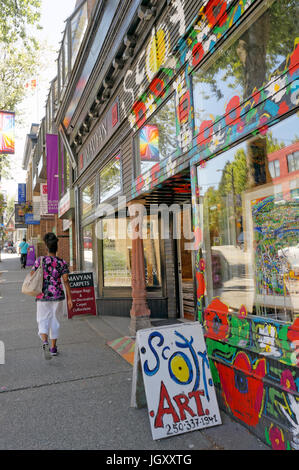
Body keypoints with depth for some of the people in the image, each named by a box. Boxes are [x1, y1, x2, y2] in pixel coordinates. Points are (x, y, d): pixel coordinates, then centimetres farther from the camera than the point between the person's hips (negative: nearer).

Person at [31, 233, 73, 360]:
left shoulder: (40, 261, -7)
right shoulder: (62, 263, -6)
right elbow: (66, 281, -8)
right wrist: (69, 299, -5)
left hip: (42, 296, -1)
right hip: (57, 296, 1)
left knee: (42, 321, 8)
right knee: (54, 321, 16)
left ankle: (45, 342, -18)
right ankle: (53, 347, 24)